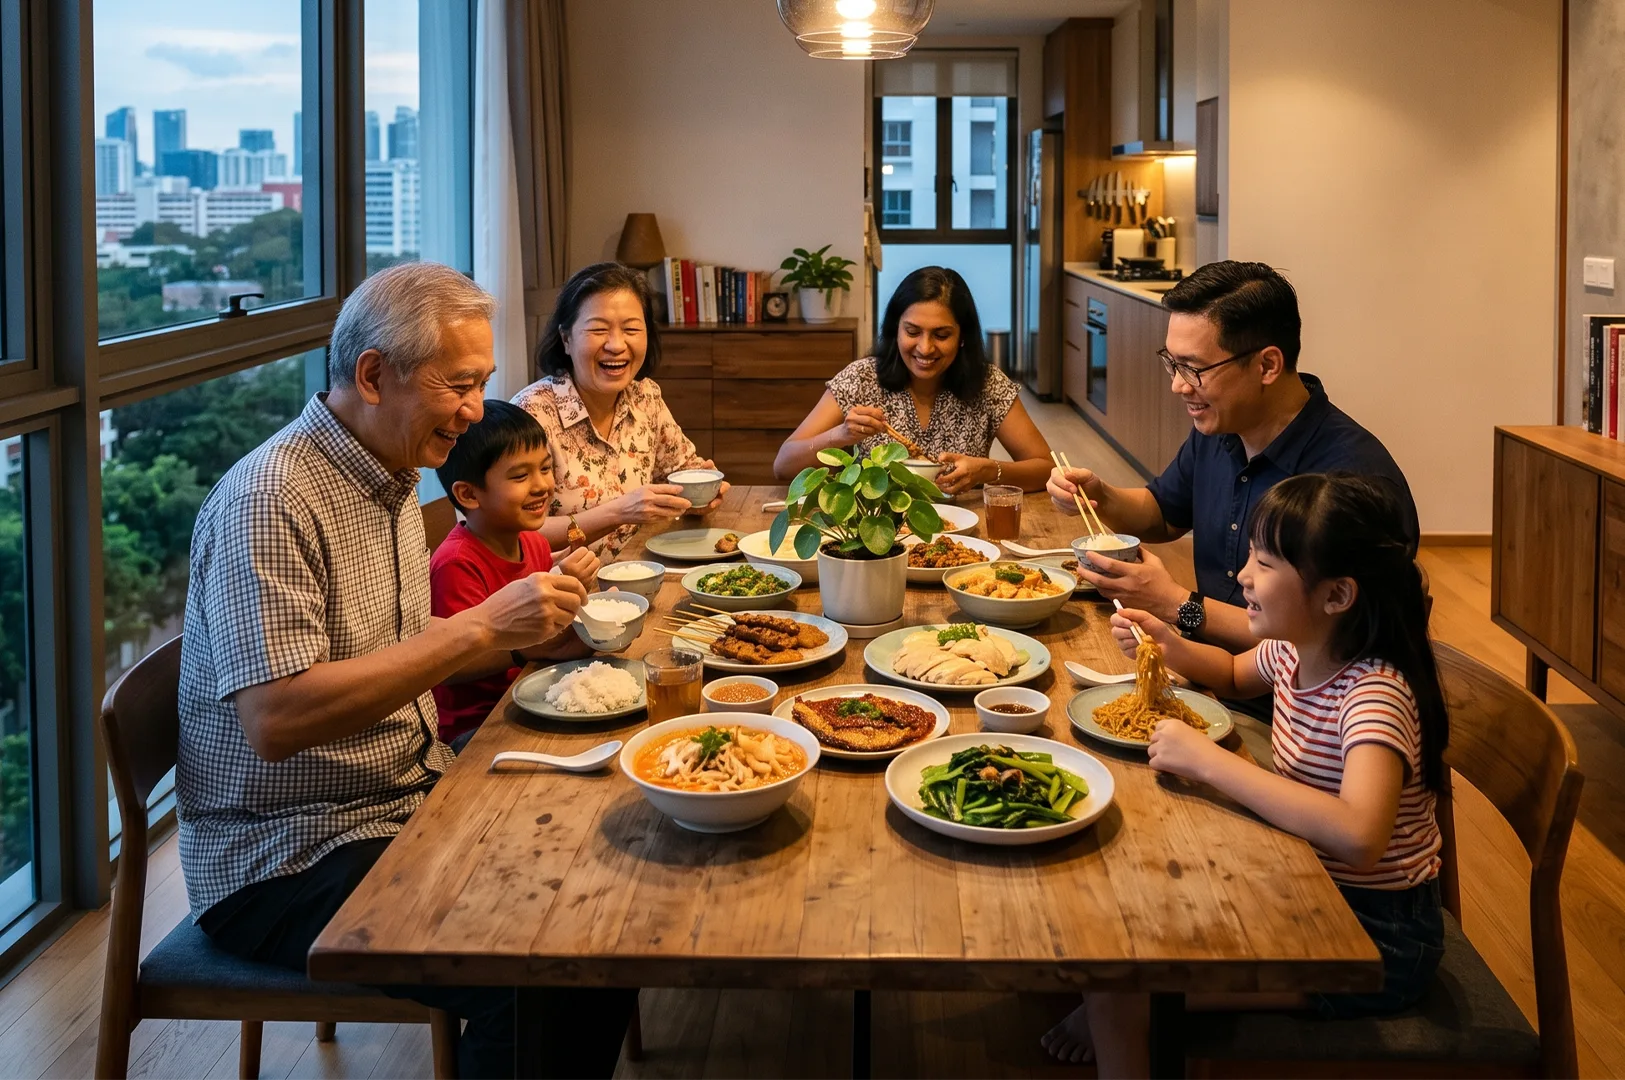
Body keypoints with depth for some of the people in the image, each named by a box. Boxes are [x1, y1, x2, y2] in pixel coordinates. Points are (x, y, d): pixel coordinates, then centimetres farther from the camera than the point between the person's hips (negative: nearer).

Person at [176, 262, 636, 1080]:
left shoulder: (392, 477, 10)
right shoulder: (270, 500, -19)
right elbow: (275, 720, -29)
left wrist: (527, 628, 2)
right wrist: (478, 631, -28)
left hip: (410, 803, 9)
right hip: (289, 859, -9)